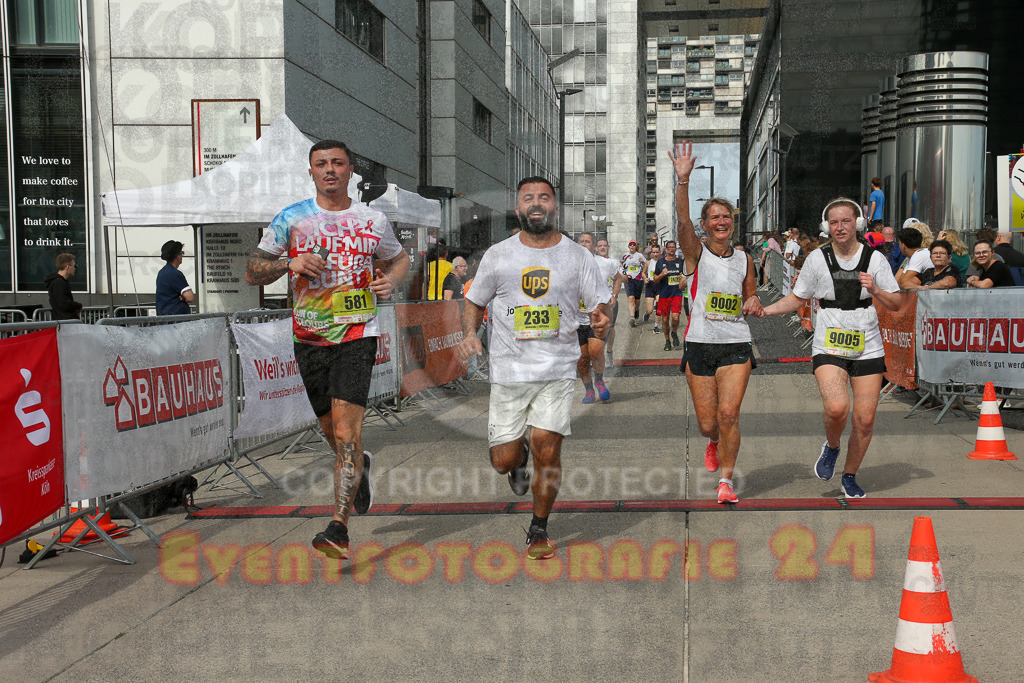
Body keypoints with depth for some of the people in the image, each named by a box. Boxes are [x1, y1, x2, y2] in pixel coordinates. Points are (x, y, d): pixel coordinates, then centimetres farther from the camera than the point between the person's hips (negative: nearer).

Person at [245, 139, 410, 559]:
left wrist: (391, 281, 0)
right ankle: (360, 467, 47)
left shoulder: (372, 220, 4)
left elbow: (400, 258, 22)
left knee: (345, 432, -15)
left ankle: (339, 527, -14)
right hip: (309, 339, 2)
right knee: (333, 433, 13)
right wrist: (291, 263, -14)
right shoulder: (291, 219, 3)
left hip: (357, 335, -2)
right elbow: (252, 272, 5)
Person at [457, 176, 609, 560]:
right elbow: (474, 301, 14)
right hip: (508, 369, 1)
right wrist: (469, 334, -6)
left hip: (558, 367, -1)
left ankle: (539, 531, 12)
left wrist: (600, 322, -17)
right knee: (503, 460, 0)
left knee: (547, 451, -10)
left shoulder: (577, 256, 4)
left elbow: (599, 305, 6)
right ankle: (519, 457, 39)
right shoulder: (498, 255, 5)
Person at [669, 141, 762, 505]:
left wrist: (753, 303, -4)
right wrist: (683, 180, -33)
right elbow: (682, 221, -20)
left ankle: (726, 479, 0)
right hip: (699, 343, -1)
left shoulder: (744, 260, 9)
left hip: (736, 345, 1)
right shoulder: (696, 253, -1)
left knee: (728, 414, -14)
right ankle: (714, 443, 41)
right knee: (708, 424, 4)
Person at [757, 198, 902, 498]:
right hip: (828, 347, -1)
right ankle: (831, 447, 10)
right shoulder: (817, 258, 2)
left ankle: (849, 477, 23)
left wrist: (875, 290, -12)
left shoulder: (875, 258, 3)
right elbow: (798, 298, 12)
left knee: (865, 419, 1)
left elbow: (897, 303, 7)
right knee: (836, 408, -24)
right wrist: (764, 310, -1)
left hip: (867, 348, 2)